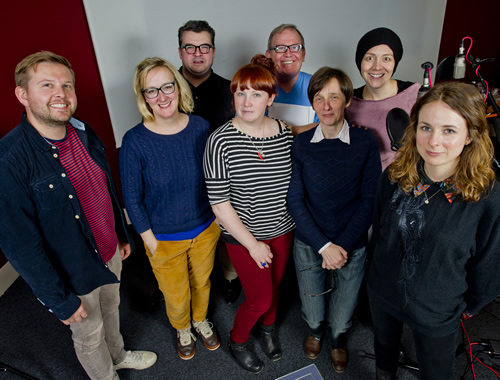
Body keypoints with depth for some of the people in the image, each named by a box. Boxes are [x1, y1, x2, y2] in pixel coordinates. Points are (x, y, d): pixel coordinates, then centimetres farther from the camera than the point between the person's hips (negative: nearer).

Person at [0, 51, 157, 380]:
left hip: (110, 253, 7)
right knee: (89, 335, 20)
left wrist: (122, 235, 14)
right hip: (74, 273, -6)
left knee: (111, 308, 31)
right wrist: (59, 300, -16)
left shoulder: (85, 133, -5)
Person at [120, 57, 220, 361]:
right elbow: (132, 199, -11)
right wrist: (150, 242, -8)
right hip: (164, 238, -2)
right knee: (176, 295, 21)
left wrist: (218, 219, 5)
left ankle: (201, 320, 59)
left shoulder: (201, 127, -13)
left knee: (202, 282, 27)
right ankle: (182, 329, 56)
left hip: (205, 229, 3)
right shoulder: (135, 141, -21)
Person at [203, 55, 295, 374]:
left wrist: (298, 223, 4)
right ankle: (238, 341, 40)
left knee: (275, 284, 23)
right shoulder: (221, 141, -20)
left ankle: (268, 325, 56)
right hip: (244, 236, -4)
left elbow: (296, 183, 6)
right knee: (260, 298, 8)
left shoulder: (285, 133, -7)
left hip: (283, 230, 5)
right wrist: (252, 244, -15)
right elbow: (219, 203, -18)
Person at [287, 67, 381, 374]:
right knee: (313, 311, 19)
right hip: (309, 245, 1)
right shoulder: (301, 144, -7)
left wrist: (342, 246, -14)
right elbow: (295, 201, -8)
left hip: (352, 246, 0)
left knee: (341, 317, 18)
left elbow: (369, 200, -8)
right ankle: (315, 330, 55)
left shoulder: (366, 142, -9)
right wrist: (324, 246, -14)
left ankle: (338, 339, 53)